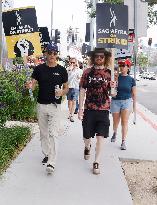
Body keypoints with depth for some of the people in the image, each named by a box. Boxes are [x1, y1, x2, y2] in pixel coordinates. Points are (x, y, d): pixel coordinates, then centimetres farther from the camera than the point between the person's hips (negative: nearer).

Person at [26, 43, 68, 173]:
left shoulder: (62, 70, 0)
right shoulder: (39, 69, 2)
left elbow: (66, 88, 7)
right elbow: (33, 84, -1)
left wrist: (62, 92, -15)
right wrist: (30, 86, -25)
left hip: (55, 106, -3)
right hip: (41, 105, 3)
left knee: (53, 133, -10)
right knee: (43, 133, 14)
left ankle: (51, 162, -10)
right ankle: (46, 154, 32)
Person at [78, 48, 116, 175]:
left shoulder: (109, 73, 4)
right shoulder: (88, 72, 2)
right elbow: (82, 90, 3)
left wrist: (112, 87, -17)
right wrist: (80, 108, -2)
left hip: (103, 109, 0)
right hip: (89, 108, 0)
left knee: (101, 136, -3)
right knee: (87, 135, 10)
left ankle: (97, 162, 9)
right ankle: (87, 147, 45)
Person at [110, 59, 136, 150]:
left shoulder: (131, 80, 0)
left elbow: (134, 94, 6)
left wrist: (134, 105, 6)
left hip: (127, 102, -1)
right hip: (115, 101, 1)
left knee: (124, 122, -4)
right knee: (115, 122, 13)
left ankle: (123, 142, 3)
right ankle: (115, 133, 44)